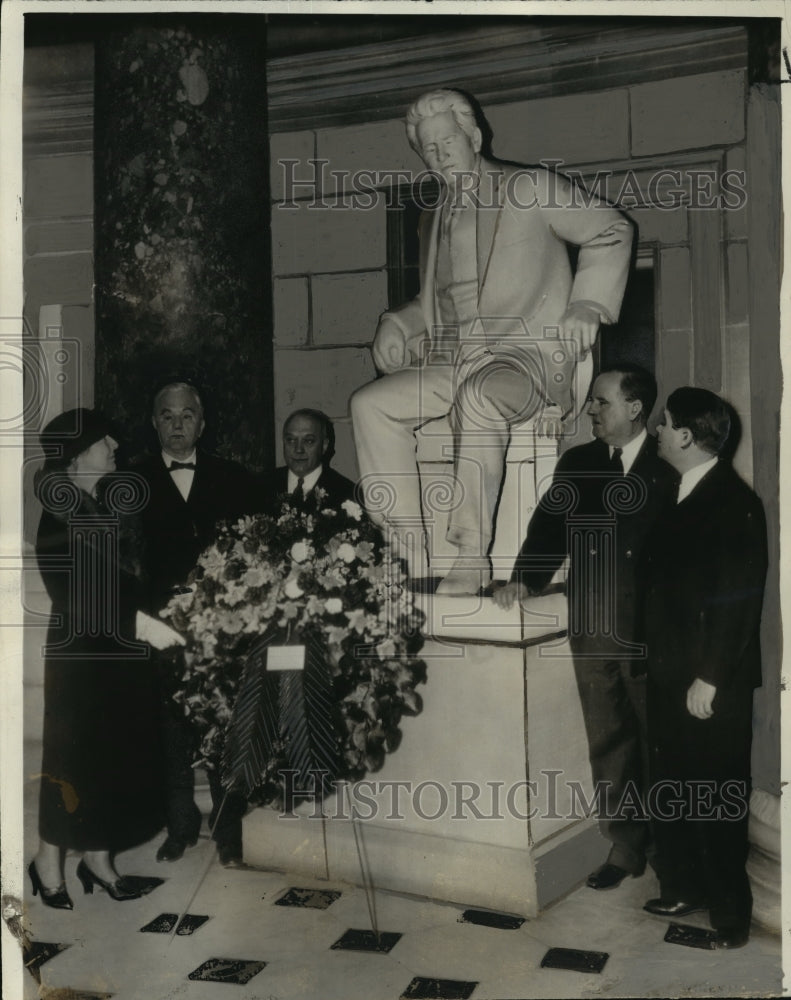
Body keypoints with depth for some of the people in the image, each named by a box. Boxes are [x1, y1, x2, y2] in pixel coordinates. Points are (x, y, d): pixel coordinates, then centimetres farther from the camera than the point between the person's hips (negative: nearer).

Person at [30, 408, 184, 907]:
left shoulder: (114, 499, 7)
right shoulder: (59, 516, -13)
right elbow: (69, 592, -22)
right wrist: (138, 622, -27)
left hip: (126, 649, 7)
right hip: (81, 652, -7)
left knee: (119, 754, 12)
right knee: (76, 754, 3)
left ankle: (99, 860, 25)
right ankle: (49, 862, 22)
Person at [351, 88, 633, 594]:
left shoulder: (530, 190, 6)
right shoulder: (434, 220, 24)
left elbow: (611, 231, 7)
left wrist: (587, 307, -5)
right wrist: (398, 325, 10)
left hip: (527, 354, -6)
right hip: (454, 361, 6)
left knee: (478, 397, -38)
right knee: (371, 404, -16)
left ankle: (472, 555, -33)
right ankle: (409, 554, -18)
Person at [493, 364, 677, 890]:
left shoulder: (669, 468, -6)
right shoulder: (577, 463, 9)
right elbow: (549, 525, 5)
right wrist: (525, 579, -12)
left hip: (649, 631, -4)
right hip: (592, 630, 4)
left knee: (659, 742, 9)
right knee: (608, 742, 12)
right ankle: (627, 846, 25)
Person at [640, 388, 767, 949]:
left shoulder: (735, 503, -16)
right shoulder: (682, 497, 11)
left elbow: (739, 599, -19)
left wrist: (710, 678, -18)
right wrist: (662, 664, 10)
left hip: (713, 685, -8)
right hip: (671, 676, 8)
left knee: (716, 799, 3)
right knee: (671, 791, 17)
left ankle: (731, 913, 18)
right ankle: (682, 888, 33)